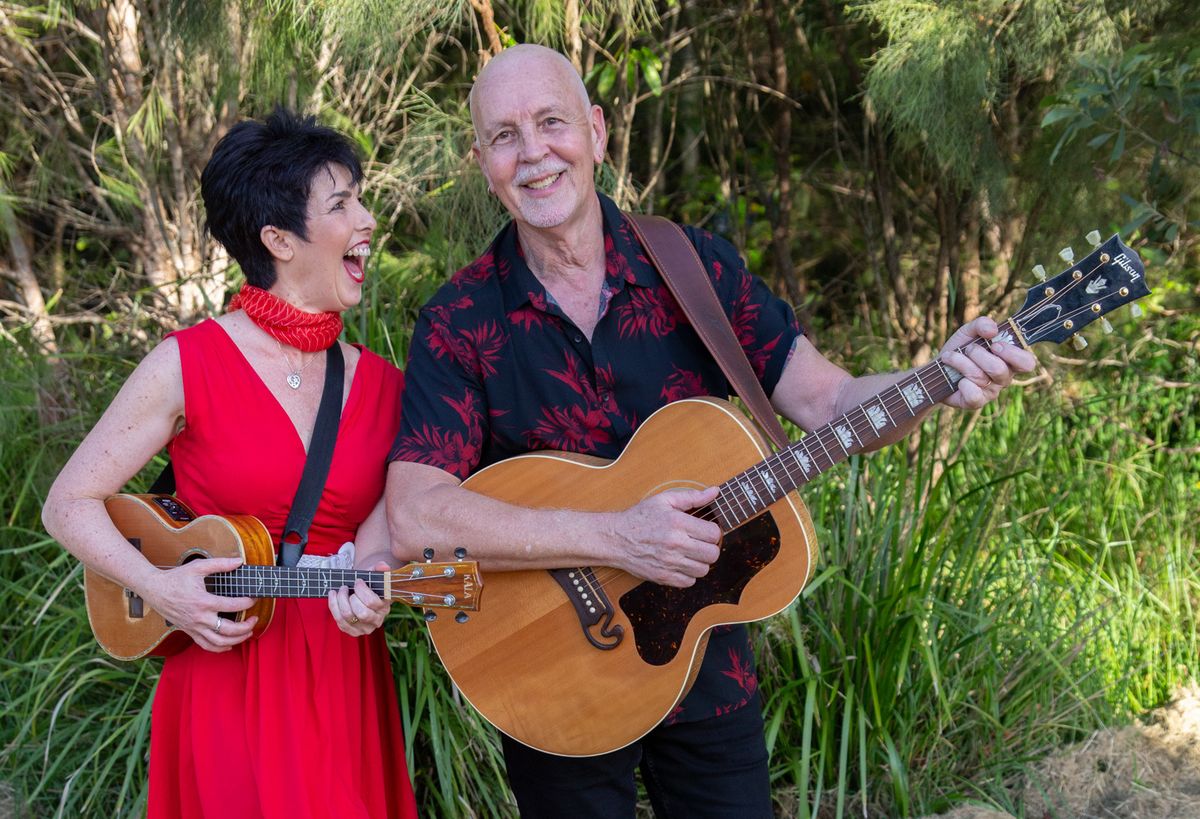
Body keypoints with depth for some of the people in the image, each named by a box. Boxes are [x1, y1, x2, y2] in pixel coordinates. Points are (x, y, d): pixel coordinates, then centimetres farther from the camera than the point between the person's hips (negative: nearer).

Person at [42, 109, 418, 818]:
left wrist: (369, 583, -25)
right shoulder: (186, 367, -9)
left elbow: (381, 521, -3)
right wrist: (160, 588, -18)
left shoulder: (382, 385, 4)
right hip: (228, 677, -4)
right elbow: (70, 505, -5)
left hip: (347, 680, 4)